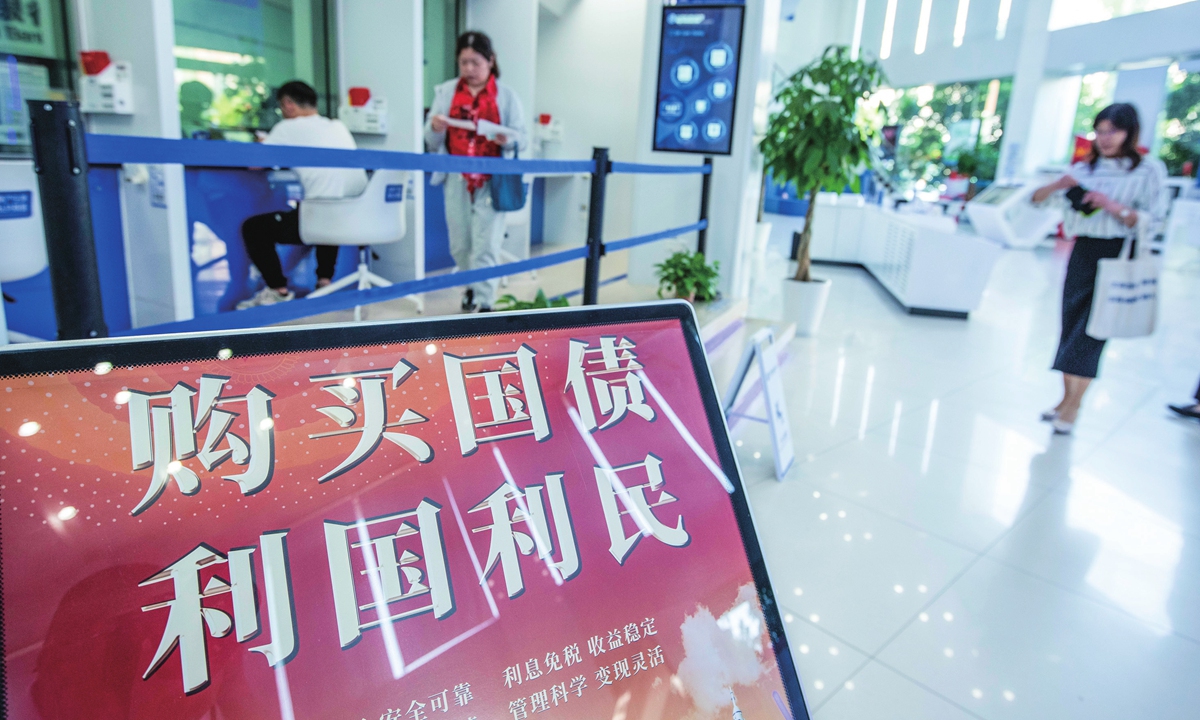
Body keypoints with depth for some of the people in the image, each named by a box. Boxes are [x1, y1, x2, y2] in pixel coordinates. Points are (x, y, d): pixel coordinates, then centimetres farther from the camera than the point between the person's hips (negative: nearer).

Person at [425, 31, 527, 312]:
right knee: (459, 245, 9)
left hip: (491, 181, -2)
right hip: (457, 180, 3)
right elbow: (431, 143, 6)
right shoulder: (445, 92, 7)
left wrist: (508, 140, -21)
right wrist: (434, 128, -17)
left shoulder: (506, 95, 3)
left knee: (486, 246, -6)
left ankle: (484, 304, 0)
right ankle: (472, 287, 34)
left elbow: (521, 137, 1)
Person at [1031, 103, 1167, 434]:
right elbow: (1037, 198, 7)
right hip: (1083, 254, 4)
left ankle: (1072, 407, 1)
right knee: (1071, 326, 6)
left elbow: (1151, 223, -8)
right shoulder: (1085, 169, 9)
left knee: (1091, 332, -6)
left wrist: (1114, 207, -22)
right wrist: (1059, 184, -13)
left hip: (1118, 258, -4)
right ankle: (1066, 398, 16)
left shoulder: (1149, 169, -3)